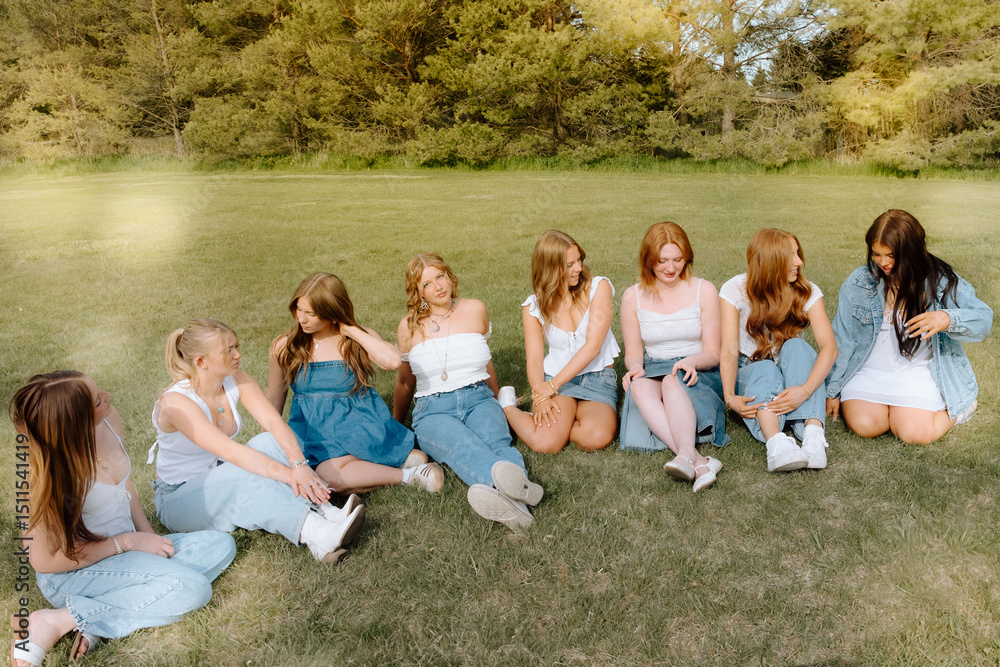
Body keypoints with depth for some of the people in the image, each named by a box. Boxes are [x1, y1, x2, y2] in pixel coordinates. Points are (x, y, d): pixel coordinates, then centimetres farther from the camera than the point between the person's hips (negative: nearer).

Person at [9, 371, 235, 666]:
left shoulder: (110, 419, -7)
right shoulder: (48, 470, -24)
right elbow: (45, 561, -16)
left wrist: (149, 536, 0)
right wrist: (127, 542, -14)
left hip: (127, 551, 8)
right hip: (74, 571, -8)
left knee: (221, 545, -7)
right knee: (193, 588, -25)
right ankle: (58, 621, -16)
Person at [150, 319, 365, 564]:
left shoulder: (237, 381, -8)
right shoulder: (175, 402, -27)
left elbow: (275, 423, -20)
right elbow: (231, 452, -36)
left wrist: (299, 465, -39)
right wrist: (290, 475, -42)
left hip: (227, 484, 6)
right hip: (180, 497, -6)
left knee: (272, 442, -22)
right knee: (242, 472, -35)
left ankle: (326, 513, -34)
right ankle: (319, 537, -44)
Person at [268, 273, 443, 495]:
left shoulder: (361, 339, -1)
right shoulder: (284, 347, 4)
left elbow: (393, 361, -24)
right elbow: (273, 404, 15)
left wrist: (350, 329, -16)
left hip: (360, 425, -2)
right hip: (315, 430, 3)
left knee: (335, 479, -32)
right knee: (328, 476, -30)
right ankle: (409, 474, -16)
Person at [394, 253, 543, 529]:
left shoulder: (474, 310, 11)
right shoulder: (409, 327, 9)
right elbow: (405, 381, 23)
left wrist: (496, 399, 36)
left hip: (478, 399, 2)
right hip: (433, 410, -2)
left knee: (496, 441, -35)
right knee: (462, 446, -38)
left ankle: (506, 496, -66)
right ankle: (517, 486, -69)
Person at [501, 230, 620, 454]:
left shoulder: (599, 287, -2)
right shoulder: (533, 307, 3)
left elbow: (593, 346, -11)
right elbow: (534, 361, -1)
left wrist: (552, 386, -16)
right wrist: (541, 399, -22)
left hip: (599, 379, 1)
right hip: (555, 380, 0)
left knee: (597, 437, -31)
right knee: (546, 442, -28)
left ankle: (556, 424, 0)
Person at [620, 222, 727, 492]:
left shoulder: (704, 290, 0)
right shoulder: (633, 297, 5)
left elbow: (713, 353, -1)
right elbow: (633, 352, 9)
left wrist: (691, 362, -25)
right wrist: (634, 367, -16)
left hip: (699, 373, -1)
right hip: (654, 371, 1)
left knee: (672, 381, -36)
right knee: (639, 386, -35)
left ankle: (686, 454, -57)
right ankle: (700, 462, -50)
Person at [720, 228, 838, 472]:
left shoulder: (807, 292, -7)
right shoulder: (736, 290, -11)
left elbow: (829, 347, -21)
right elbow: (729, 351, -19)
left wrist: (805, 390, -39)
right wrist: (730, 397, -38)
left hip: (792, 380, 2)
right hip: (749, 373, -1)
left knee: (795, 346, -29)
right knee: (765, 370, -34)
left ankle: (814, 436, -45)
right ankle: (776, 443, -59)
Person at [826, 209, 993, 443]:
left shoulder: (941, 280, -5)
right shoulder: (858, 282, -4)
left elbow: (983, 319, -7)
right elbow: (842, 340, 1)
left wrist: (947, 318, -31)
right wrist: (832, 390, 3)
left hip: (917, 370, -1)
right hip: (868, 370, 1)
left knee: (915, 433, -22)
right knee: (864, 425, -23)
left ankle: (956, 408, 12)